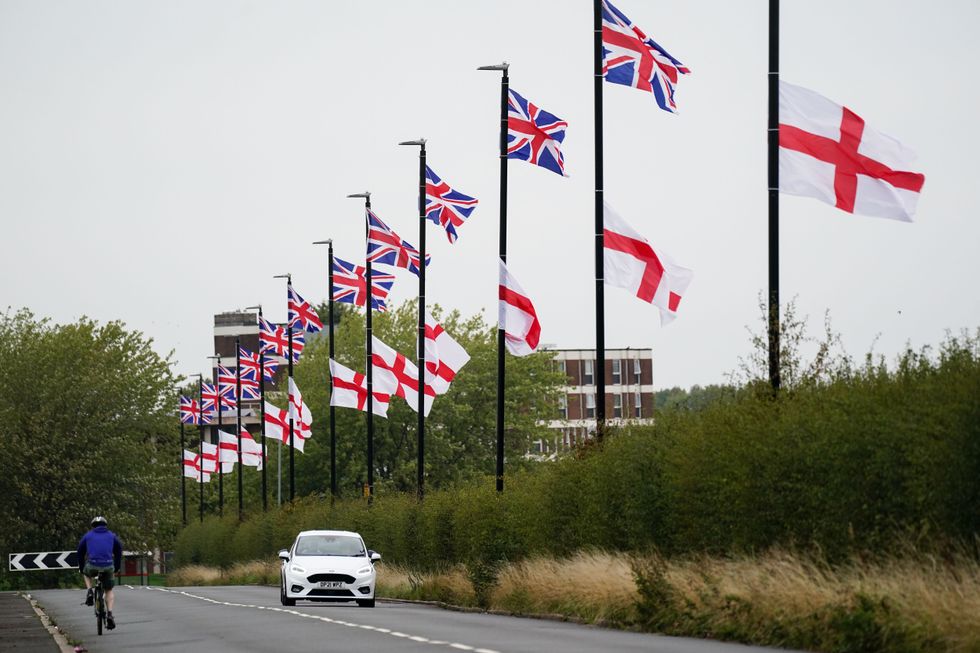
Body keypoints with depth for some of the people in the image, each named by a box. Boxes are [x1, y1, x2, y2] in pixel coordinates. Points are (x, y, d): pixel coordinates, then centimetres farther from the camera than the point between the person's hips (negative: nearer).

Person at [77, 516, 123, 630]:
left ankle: (89, 592, 13)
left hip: (92, 566, 0)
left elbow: (80, 552, 22)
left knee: (86, 573, 36)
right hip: (108, 567, 0)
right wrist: (117, 568, 32)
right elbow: (119, 551, 22)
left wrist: (81, 568, 34)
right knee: (109, 591, 17)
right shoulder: (111, 536, 18)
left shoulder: (88, 536, 17)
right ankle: (110, 614, -2)